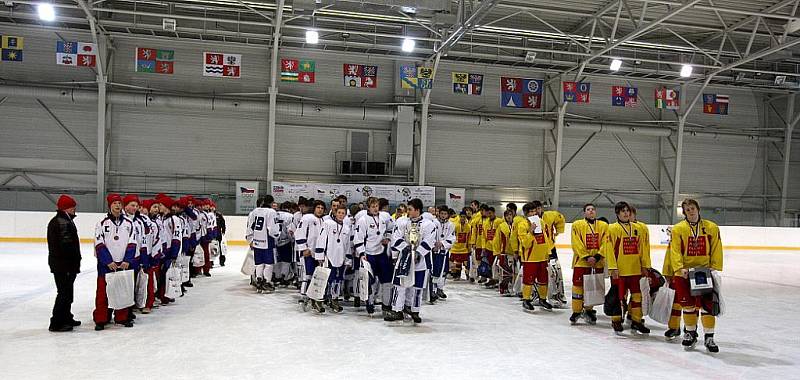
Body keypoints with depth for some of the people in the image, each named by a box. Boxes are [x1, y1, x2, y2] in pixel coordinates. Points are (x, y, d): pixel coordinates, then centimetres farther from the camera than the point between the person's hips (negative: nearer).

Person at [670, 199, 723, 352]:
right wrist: (680, 268, -16)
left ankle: (709, 338, 9)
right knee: (688, 305, 7)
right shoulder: (678, 229, 0)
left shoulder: (712, 228, 3)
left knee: (707, 305, -1)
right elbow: (675, 251, -5)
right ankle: (690, 333, 25)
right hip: (685, 273, 0)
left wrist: (715, 268, -5)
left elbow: (716, 251, 4)